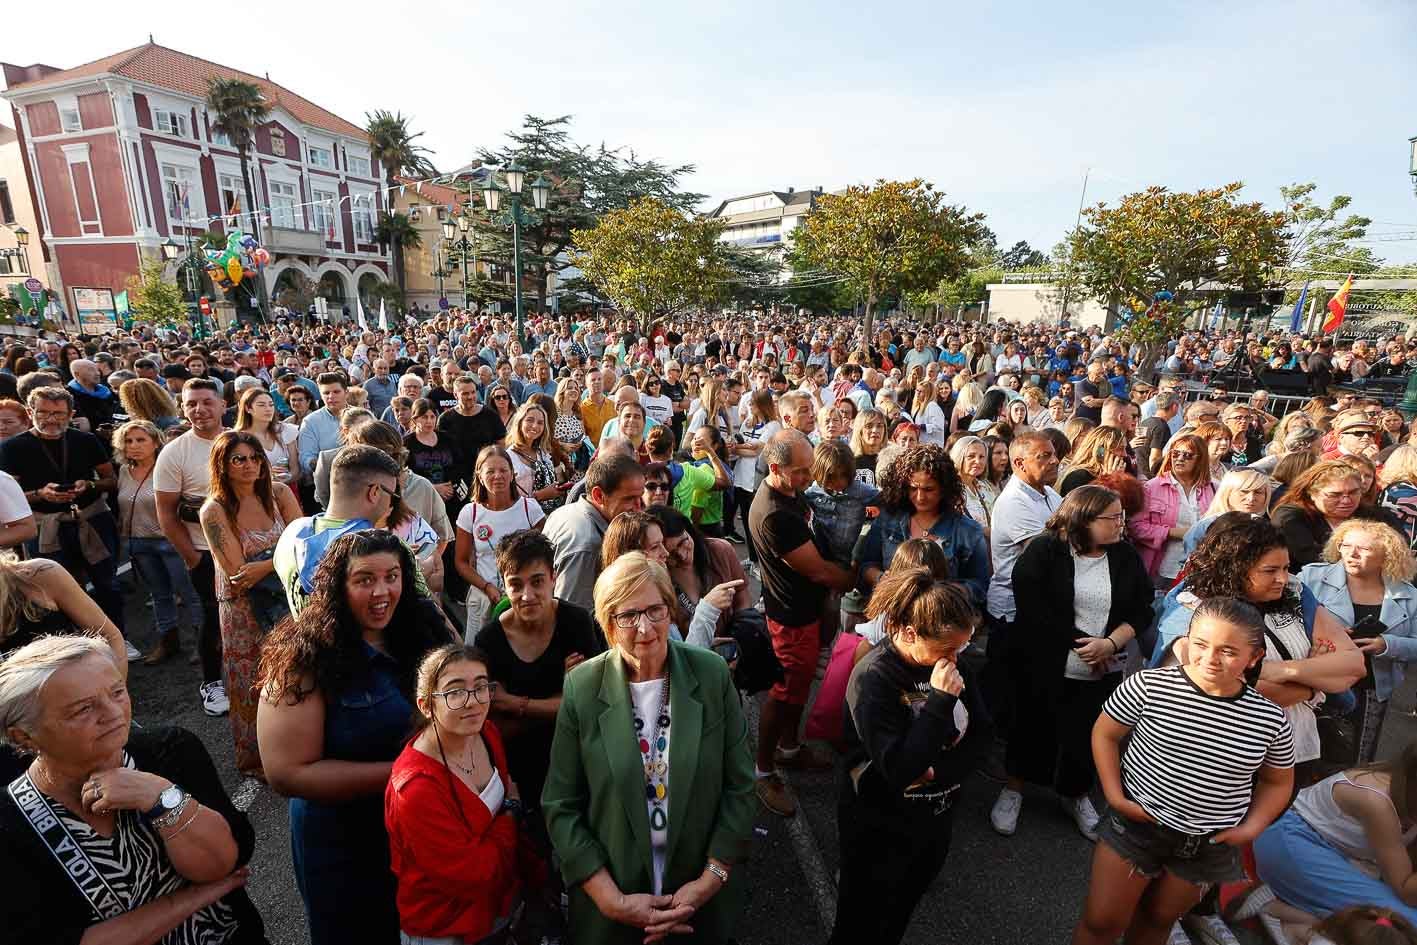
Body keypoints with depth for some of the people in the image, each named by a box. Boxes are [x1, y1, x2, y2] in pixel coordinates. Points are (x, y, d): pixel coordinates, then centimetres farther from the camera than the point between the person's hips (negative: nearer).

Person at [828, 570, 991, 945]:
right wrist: (940, 700, -34)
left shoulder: (950, 661, -8)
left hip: (935, 820, 6)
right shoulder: (873, 677, -28)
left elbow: (982, 734, -3)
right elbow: (899, 770, -31)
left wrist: (939, 771, -18)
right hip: (881, 831, -5)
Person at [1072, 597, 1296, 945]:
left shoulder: (1270, 719, -11)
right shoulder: (1149, 686, -19)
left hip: (1208, 846, 2)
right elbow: (1104, 734, -5)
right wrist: (1114, 795, -11)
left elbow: (1277, 782, 8)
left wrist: (1251, 827, -3)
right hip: (1136, 823, -2)